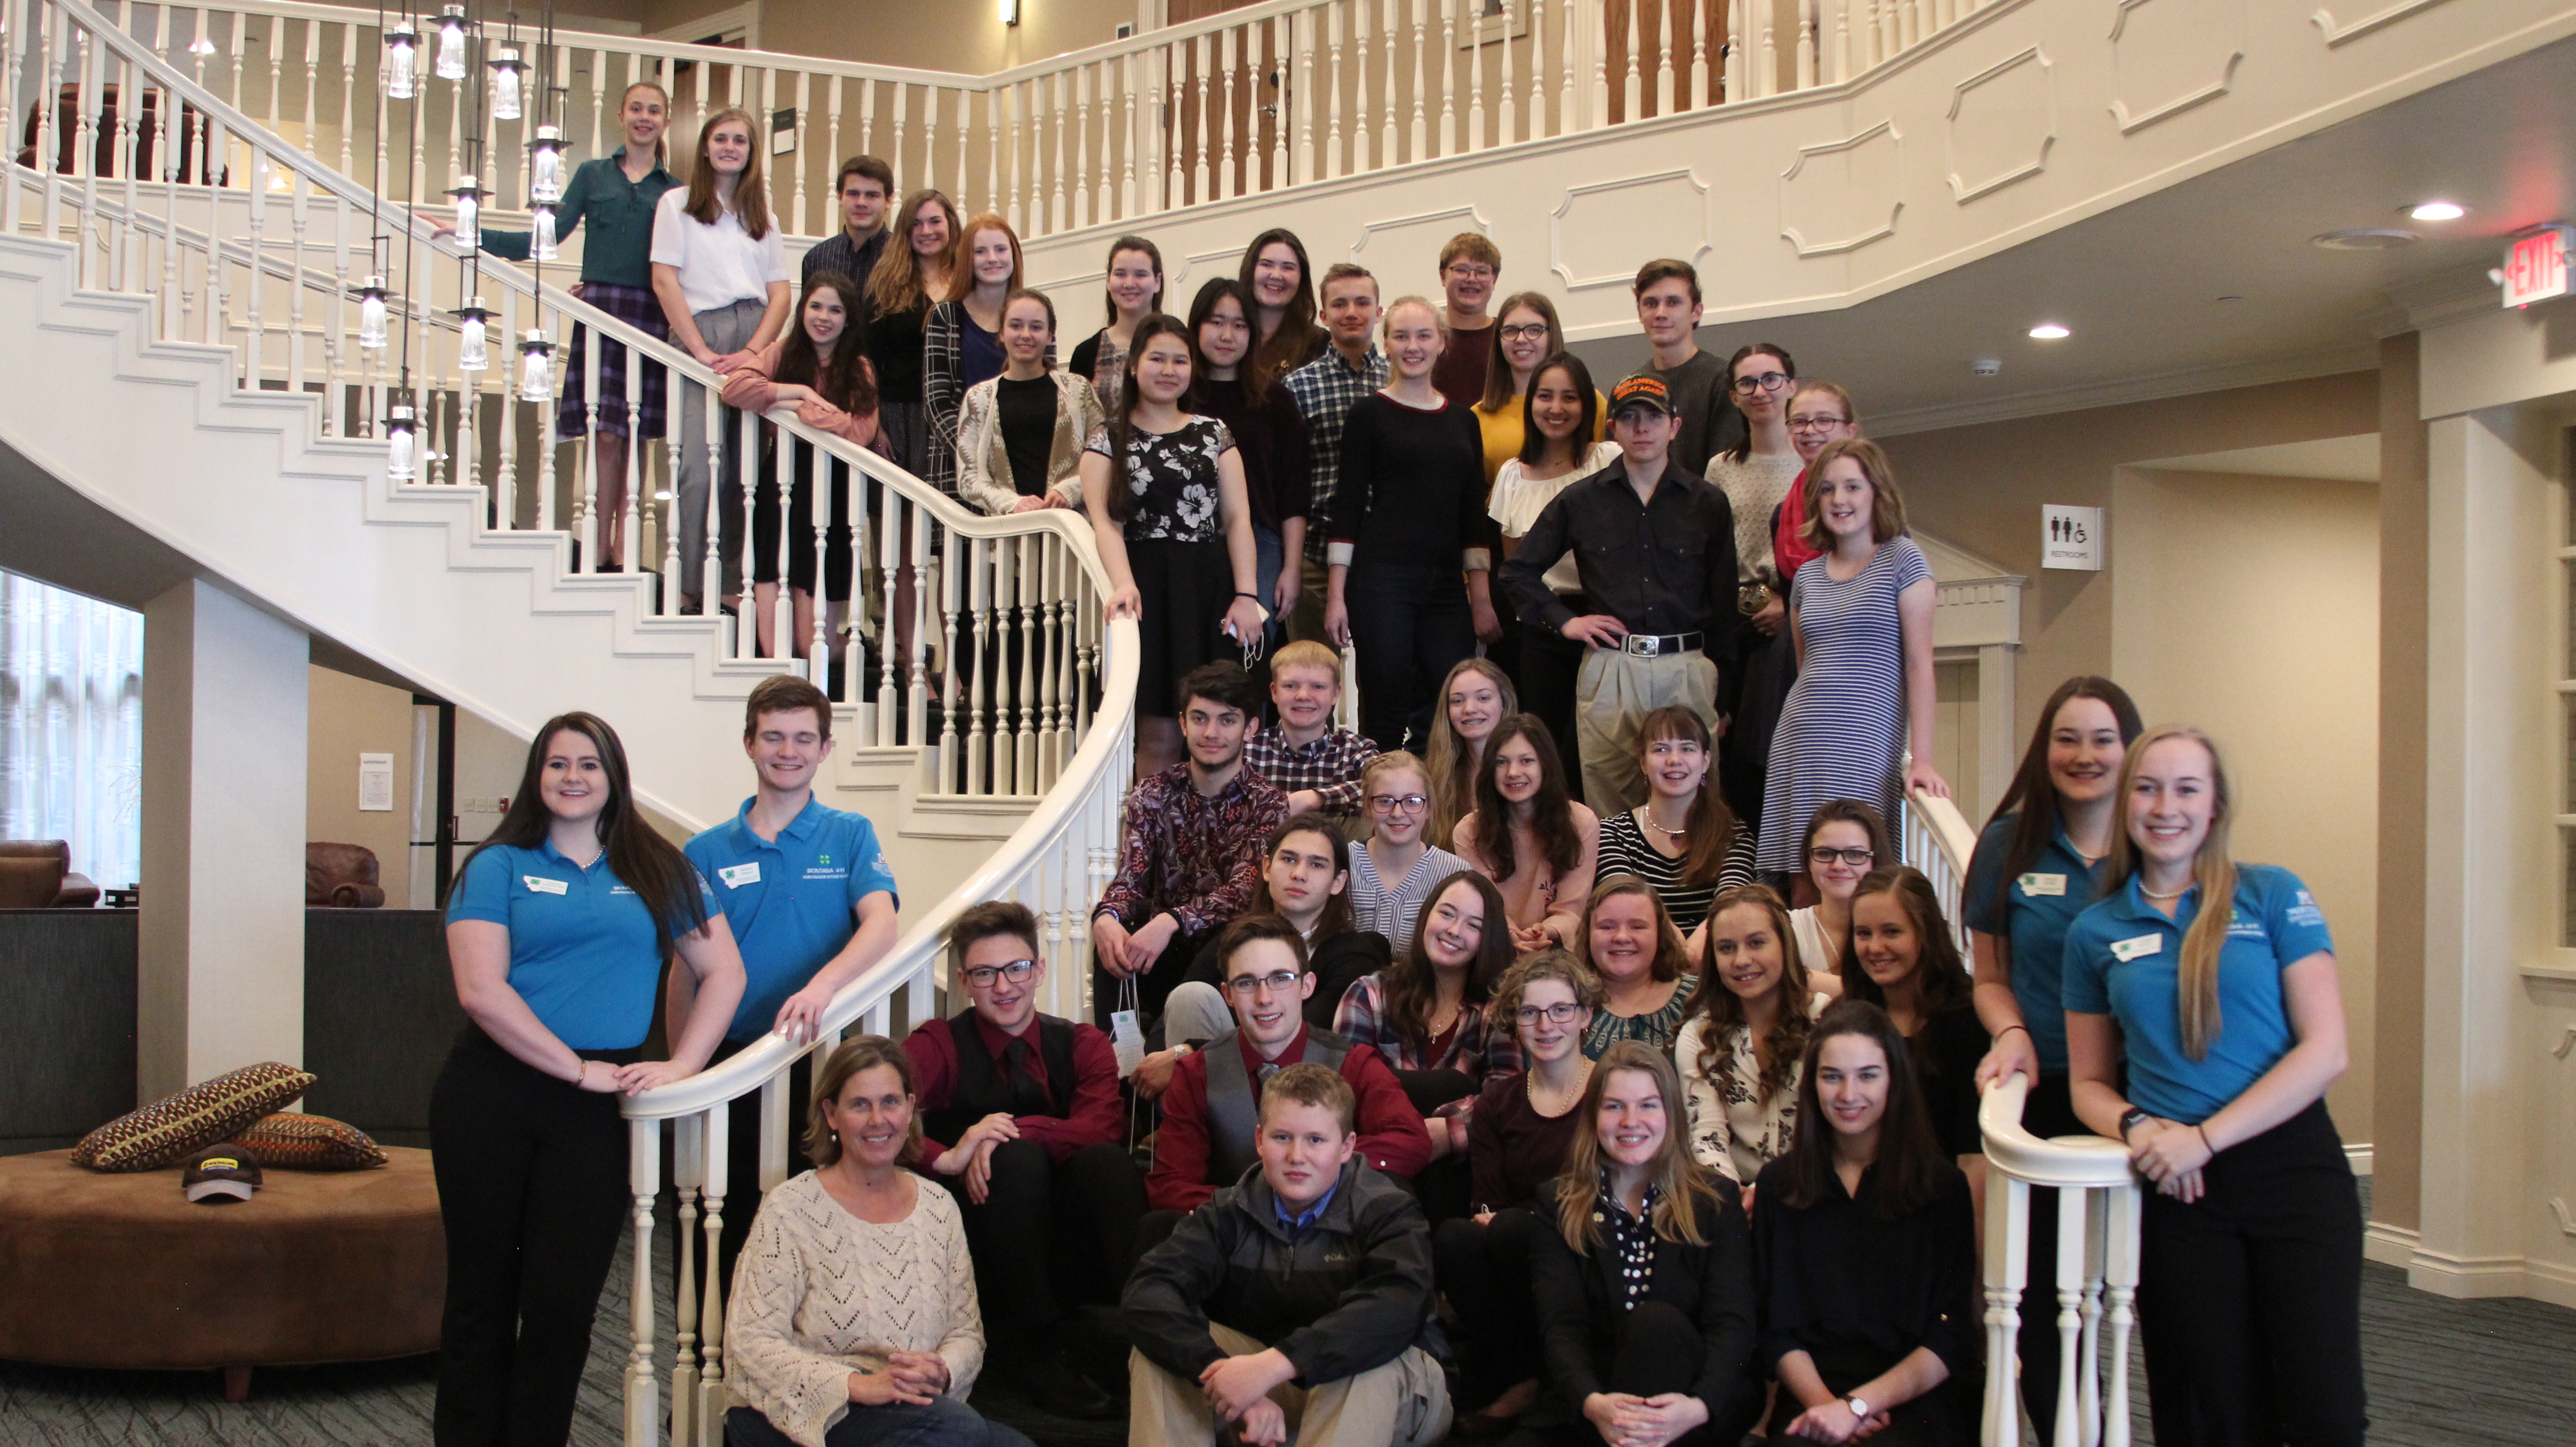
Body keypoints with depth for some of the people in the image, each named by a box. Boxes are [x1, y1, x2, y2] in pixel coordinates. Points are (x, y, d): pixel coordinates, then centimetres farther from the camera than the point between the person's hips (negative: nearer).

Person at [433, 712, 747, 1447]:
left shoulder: (660, 870, 11)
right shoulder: (500, 866, 3)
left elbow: (724, 973, 10)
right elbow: (481, 990, -8)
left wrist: (680, 1065, -3)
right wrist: (579, 1068, -11)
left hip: (599, 1110, 2)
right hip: (490, 1092, -1)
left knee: (562, 1302, 3)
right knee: (483, 1294, 6)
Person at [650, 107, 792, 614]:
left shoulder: (762, 216, 21)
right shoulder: (676, 205, 11)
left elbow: (780, 294, 13)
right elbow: (665, 282, 2)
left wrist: (752, 352, -4)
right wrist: (702, 352, -9)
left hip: (756, 343, 3)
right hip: (699, 336, -3)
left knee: (748, 471, -2)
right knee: (699, 469, -14)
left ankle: (735, 583, 4)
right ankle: (690, 586, -9)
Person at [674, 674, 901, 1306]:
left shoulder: (849, 836, 6)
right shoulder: (707, 853, 9)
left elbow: (880, 928, -10)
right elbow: (686, 974, 9)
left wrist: (823, 984, -28)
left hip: (820, 1062, -1)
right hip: (729, 1066, 1)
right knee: (718, 1236, 4)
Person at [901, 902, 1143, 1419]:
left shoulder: (1082, 1045, 8)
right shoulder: (940, 1046, 1)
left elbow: (1105, 1127, -13)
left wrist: (1013, 1132, -26)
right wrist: (947, 1158, -34)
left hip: (1069, 1256, 2)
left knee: (1106, 1160, -27)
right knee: (1021, 1158, -30)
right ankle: (1032, 1351, -26)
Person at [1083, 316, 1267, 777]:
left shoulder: (1214, 434, 15)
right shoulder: (1109, 440, 8)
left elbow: (1238, 518, 8)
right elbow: (1105, 521, -4)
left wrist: (1245, 595, -3)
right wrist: (1124, 584, -22)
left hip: (1211, 587, 2)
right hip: (1150, 589, -2)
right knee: (1158, 734, -8)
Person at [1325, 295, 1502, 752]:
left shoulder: (1462, 420, 14)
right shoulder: (1369, 414, 2)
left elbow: (1474, 513, 14)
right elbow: (1347, 505, -1)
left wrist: (1482, 597, 8)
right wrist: (1336, 594, -8)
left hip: (1445, 585, 4)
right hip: (1381, 581, -4)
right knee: (1386, 717, -2)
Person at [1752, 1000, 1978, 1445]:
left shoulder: (1942, 1187, 6)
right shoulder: (1779, 1185, 13)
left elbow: (1950, 1342, 1)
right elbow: (1776, 1329, 8)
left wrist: (1857, 1405, -12)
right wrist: (1822, 1403, -11)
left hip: (1916, 1397, -1)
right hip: (1813, 1393, 1)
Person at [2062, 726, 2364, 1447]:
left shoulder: (2273, 896, 1)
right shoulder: (2096, 932, 9)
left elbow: (2325, 1050, -5)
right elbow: (2089, 1082, 15)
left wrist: (2206, 1136, -13)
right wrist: (2137, 1127, -8)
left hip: (2294, 1167, -2)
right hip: (2176, 1189, 2)